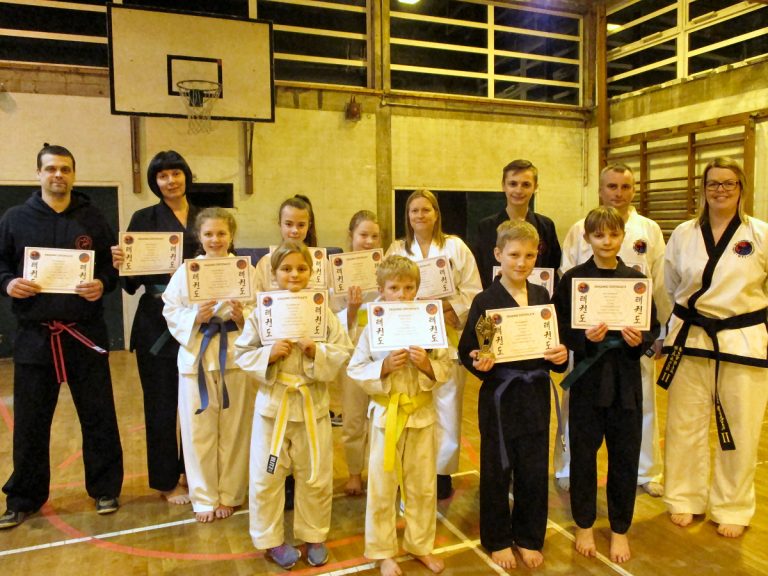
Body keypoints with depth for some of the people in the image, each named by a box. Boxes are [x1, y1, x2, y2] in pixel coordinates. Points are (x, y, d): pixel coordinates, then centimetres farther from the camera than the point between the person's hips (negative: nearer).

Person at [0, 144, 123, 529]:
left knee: (99, 417, 7)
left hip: (85, 334, 0)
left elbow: (114, 264, 6)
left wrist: (102, 284, -14)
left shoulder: (93, 219, 6)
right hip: (34, 336, 0)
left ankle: (105, 489, 22)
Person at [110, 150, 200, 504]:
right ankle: (166, 481, 20)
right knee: (162, 404, 6)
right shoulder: (144, 219, 1)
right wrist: (120, 264, -22)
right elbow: (131, 281, -2)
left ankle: (191, 471, 28)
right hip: (157, 322, -2)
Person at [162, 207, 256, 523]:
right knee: (199, 431, 7)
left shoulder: (247, 270, 0)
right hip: (196, 356, 1)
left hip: (235, 355, 0)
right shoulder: (186, 271, 2)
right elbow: (171, 312, 1)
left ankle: (229, 495, 26)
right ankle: (204, 498, 24)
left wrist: (243, 315, -19)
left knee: (234, 430, 8)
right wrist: (196, 317, -16)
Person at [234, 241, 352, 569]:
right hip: (273, 403, 0)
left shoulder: (323, 312, -5)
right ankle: (270, 538, 31)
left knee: (316, 477, 14)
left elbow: (344, 353, -4)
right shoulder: (261, 313, -6)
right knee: (266, 478, 10)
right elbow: (242, 354, -2)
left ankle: (313, 536, 35)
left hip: (313, 403, 1)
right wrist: (268, 354, -19)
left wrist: (317, 352, -21)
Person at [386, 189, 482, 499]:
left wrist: (451, 308, -14)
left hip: (447, 338, -1)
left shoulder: (456, 246, 5)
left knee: (447, 409, 3)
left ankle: (442, 470, 19)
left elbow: (473, 291, 1)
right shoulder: (397, 249, 9)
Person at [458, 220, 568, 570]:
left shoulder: (542, 296, 3)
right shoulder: (485, 301, -9)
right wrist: (478, 363, -26)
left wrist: (561, 355, -10)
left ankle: (529, 538, 34)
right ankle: (498, 539, 31)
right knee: (496, 471, 10)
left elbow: (554, 342, 11)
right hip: (499, 396, -3)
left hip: (536, 395, 4)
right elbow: (466, 350, -6)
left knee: (534, 471, 13)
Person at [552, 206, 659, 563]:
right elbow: (560, 329, -3)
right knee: (583, 453, 8)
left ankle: (620, 529, 30)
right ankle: (584, 525, 29)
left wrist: (640, 339, -13)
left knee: (625, 456, 9)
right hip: (587, 375, -1)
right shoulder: (572, 279, -4)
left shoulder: (636, 279, 2)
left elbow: (654, 326, 7)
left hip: (625, 376, 2)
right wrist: (585, 337, -21)